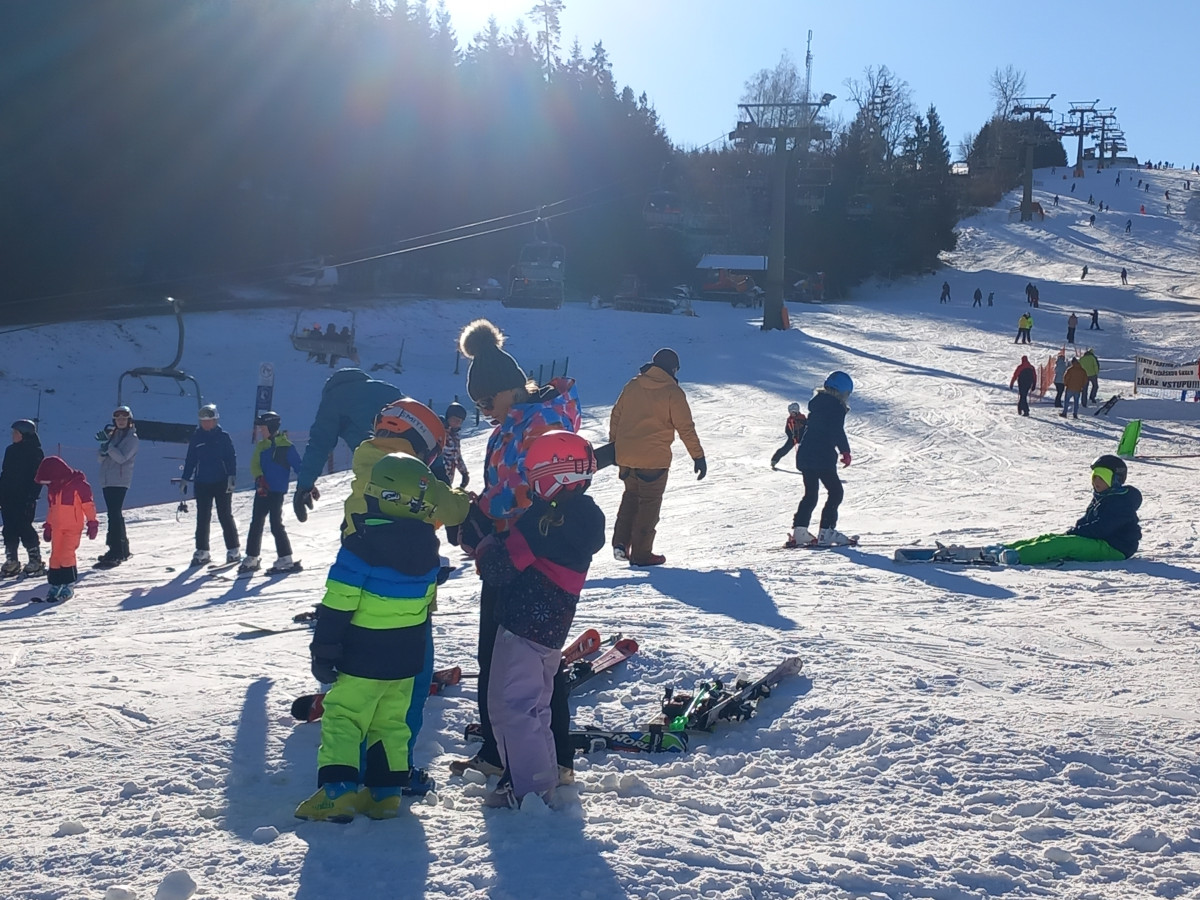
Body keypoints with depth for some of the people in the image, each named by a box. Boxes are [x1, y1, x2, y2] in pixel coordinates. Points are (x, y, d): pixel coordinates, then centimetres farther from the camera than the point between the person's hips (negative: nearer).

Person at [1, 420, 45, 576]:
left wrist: (31, 496, -19)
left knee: (24, 527, -8)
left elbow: (37, 477, -12)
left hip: (24, 499, -7)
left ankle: (36, 562, -1)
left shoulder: (34, 451, -6)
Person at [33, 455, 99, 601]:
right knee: (55, 555, 6)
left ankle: (69, 584, -4)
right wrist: (48, 526, 22)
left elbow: (88, 505, -9)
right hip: (57, 527, 7)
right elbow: (51, 508, 21)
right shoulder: (52, 488, 10)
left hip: (73, 527, -7)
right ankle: (55, 584, 13)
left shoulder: (79, 485, -12)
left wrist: (92, 523, -10)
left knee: (67, 554, -13)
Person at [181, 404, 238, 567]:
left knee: (225, 517, 1)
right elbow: (190, 459, 9)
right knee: (202, 519, 4)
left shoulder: (223, 436, -1)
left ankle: (233, 549, 9)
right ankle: (202, 551, 10)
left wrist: (231, 477, -11)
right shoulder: (196, 438, 5)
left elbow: (231, 458, -2)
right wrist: (185, 479, 5)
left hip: (222, 483, -2)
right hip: (202, 484, 2)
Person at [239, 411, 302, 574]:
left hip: (277, 491, -7)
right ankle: (251, 558, 19)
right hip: (262, 491, 7)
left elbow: (299, 467, -7)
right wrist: (259, 478, -17)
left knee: (276, 525, -10)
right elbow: (254, 465, 3)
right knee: (256, 524, 10)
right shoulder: (261, 446, 12)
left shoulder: (286, 446, -6)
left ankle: (285, 559, -4)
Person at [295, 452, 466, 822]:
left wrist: (324, 652, -8)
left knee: (342, 719, 2)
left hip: (362, 660, -5)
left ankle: (337, 792, -6)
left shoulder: (360, 548, -19)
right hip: (407, 659, 5)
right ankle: (386, 791, 14)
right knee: (392, 722, 14)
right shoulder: (427, 549, -2)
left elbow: (337, 607, -16)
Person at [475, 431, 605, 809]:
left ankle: (529, 789, 4)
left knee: (512, 707, 0)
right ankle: (545, 776, 31)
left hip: (523, 625, -9)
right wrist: (497, 545, 10)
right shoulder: (587, 516, 6)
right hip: (553, 627, 9)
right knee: (534, 704, 22)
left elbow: (500, 568, -19)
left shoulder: (542, 519, -21)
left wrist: (484, 547, 0)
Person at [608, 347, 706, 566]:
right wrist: (698, 456, -4)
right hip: (654, 458, -5)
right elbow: (685, 428, -10)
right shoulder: (672, 392, -9)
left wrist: (614, 445, 23)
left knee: (631, 495, 23)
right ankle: (641, 553, 9)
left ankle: (621, 543, 15)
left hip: (625, 456, 5)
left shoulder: (632, 385, 6)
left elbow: (615, 416, 12)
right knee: (649, 503, 6)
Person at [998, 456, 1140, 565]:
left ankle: (1017, 556, -51)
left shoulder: (1121, 501, -12)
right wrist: (1073, 530, 0)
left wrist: (1074, 532, -16)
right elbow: (1085, 520, 21)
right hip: (1097, 543, 10)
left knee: (1065, 543, -31)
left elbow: (1101, 528, -20)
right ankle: (1000, 550, -18)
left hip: (1112, 548, -10)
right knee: (1048, 538, -6)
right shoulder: (1100, 498, 20)